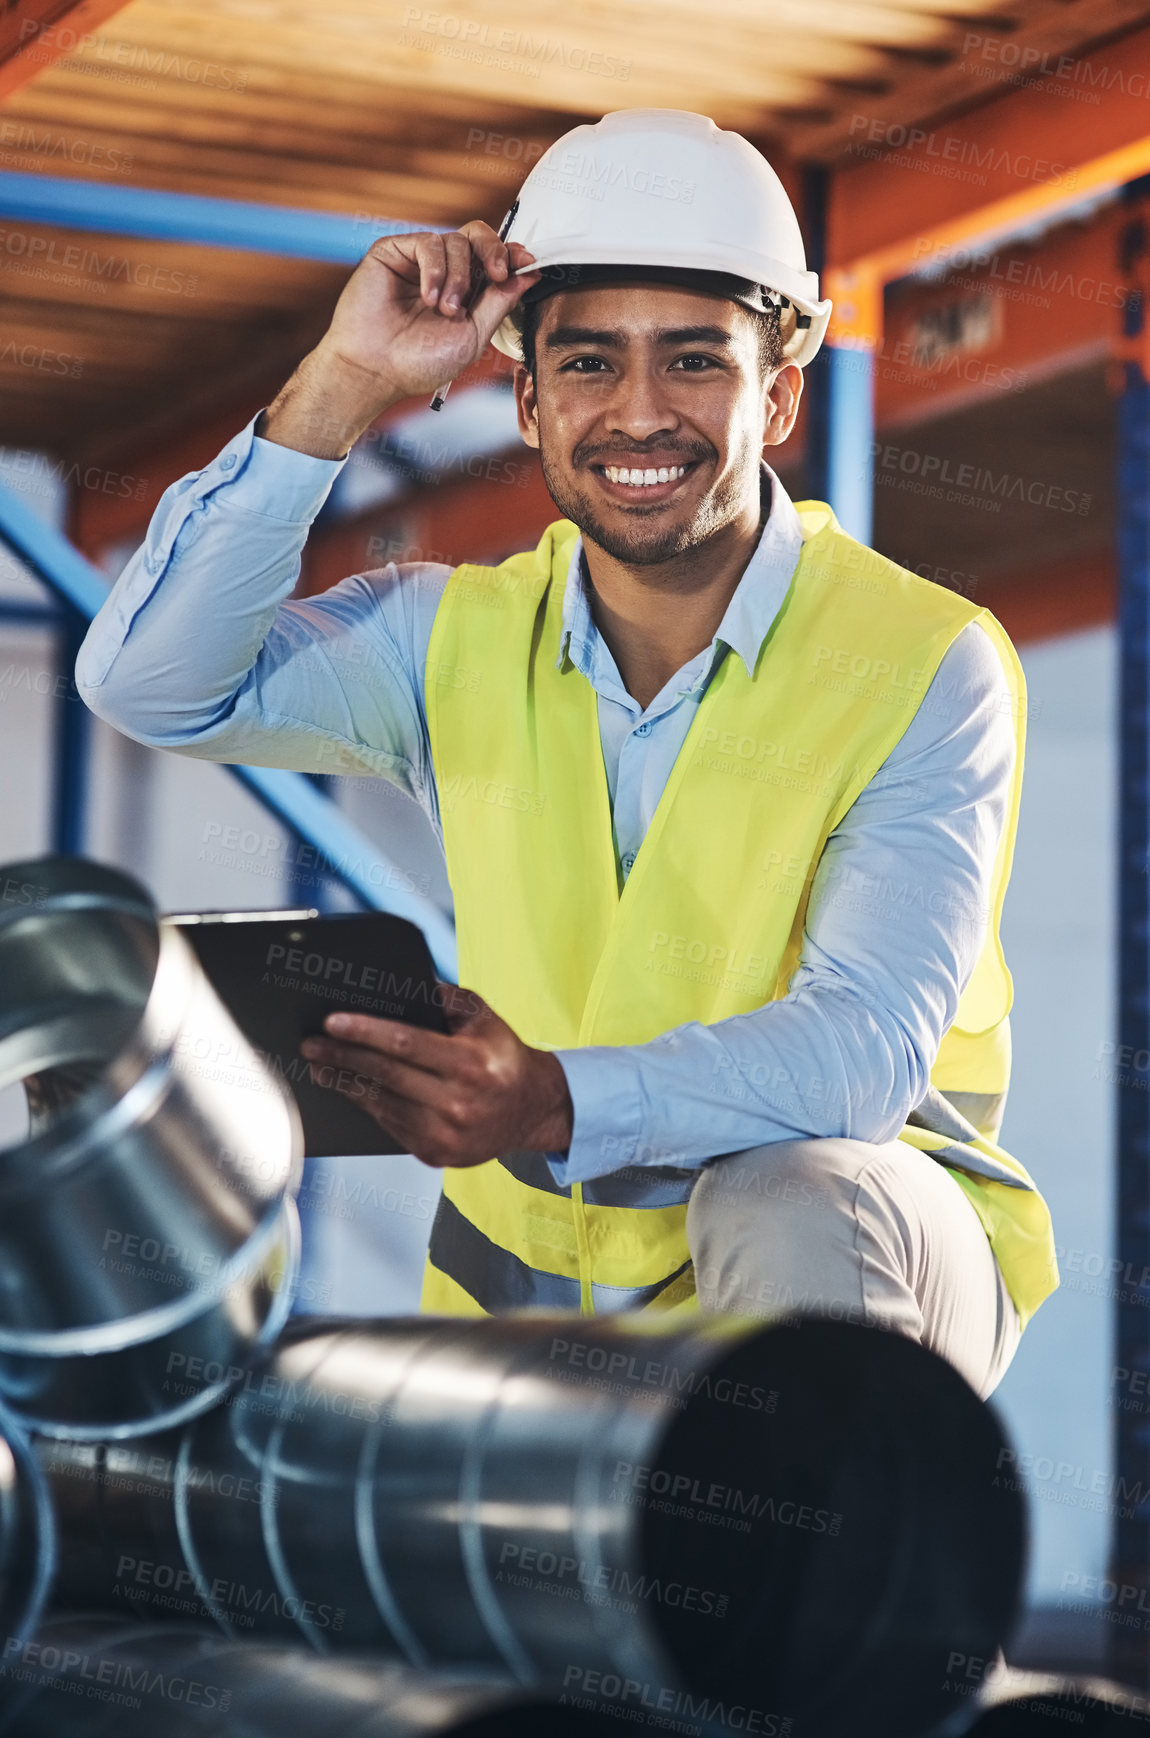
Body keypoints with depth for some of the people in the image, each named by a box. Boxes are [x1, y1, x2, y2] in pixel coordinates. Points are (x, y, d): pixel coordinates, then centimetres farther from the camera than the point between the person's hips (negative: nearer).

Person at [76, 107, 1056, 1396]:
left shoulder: (927, 669, -11)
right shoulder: (461, 640, 3)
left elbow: (863, 1049, -23)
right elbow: (152, 684, -10)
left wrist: (560, 1107, -40)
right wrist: (345, 385, -17)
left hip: (853, 1259, -4)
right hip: (527, 1280, 4)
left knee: (788, 1205, -36)